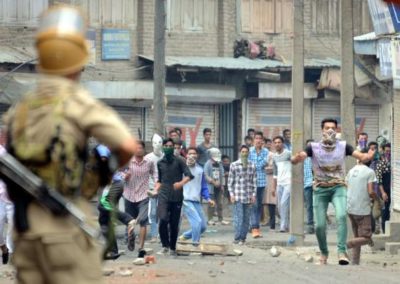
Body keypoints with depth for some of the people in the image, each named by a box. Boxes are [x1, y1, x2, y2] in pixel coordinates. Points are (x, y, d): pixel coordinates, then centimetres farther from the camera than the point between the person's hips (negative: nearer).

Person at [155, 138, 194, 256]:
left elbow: (189, 175, -10)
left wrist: (181, 183, -28)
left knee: (174, 224, 5)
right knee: (163, 220, -21)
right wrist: (156, 189, 8)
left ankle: (173, 248, 20)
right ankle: (165, 246, -9)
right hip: (164, 196, 1)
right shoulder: (160, 163, 11)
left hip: (177, 197, -1)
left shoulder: (179, 161, 1)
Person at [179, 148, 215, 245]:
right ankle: (195, 244, -12)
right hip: (186, 201, -6)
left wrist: (208, 198, 2)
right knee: (197, 221, -21)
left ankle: (185, 236, 25)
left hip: (197, 202, 6)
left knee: (203, 226, 5)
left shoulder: (200, 170, 12)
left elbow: (204, 187, 16)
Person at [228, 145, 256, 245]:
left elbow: (254, 181, 9)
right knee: (238, 218, -8)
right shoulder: (234, 165, 0)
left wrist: (253, 194, 2)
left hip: (249, 197, 3)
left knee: (246, 218, 5)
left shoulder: (252, 166, 7)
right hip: (238, 196, -3)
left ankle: (243, 238, 11)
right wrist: (231, 194, -5)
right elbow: (230, 181, 2)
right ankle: (237, 238, -6)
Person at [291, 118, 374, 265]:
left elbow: (361, 156, -10)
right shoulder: (314, 147, -3)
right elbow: (295, 159, -14)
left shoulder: (343, 146, 0)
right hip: (320, 189, 0)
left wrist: (368, 156, -34)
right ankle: (324, 252, 24)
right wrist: (297, 157, -39)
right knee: (320, 225, -1)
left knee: (341, 216, -26)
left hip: (338, 188, 0)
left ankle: (342, 251, -26)